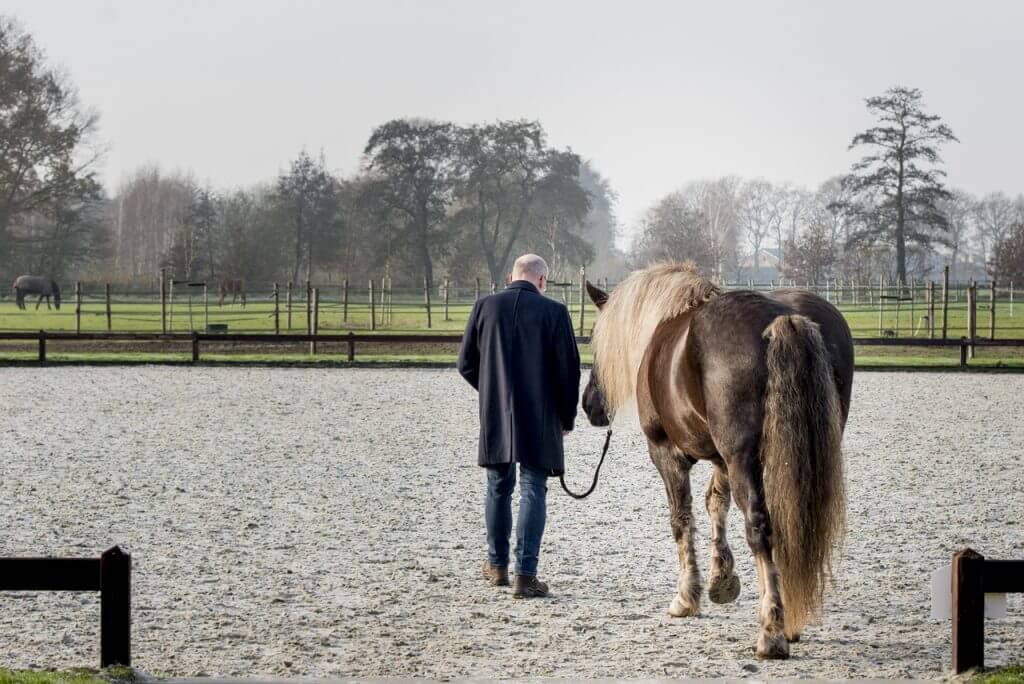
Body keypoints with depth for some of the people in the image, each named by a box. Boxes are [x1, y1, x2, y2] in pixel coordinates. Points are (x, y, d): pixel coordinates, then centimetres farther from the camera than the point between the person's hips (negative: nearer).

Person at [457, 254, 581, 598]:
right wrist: (567, 417, 8)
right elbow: (568, 370, -6)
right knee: (533, 491, 1)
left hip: (495, 416, 3)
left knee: (498, 487, 17)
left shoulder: (485, 307, -1)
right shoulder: (554, 312, -7)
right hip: (539, 418, -3)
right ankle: (525, 575, -5)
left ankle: (497, 565, 29)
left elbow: (466, 363, 5)